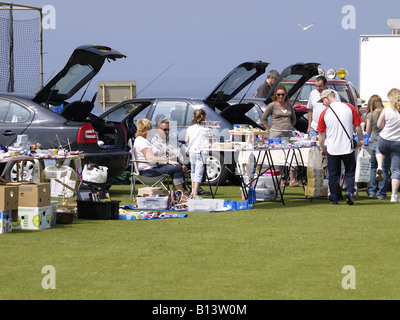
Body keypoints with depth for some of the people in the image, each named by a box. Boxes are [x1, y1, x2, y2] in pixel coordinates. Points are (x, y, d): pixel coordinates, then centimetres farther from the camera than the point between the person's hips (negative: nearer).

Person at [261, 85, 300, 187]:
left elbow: (293, 119, 29)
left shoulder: (289, 105, 14)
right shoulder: (272, 105, 2)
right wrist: (270, 130, 1)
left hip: (289, 133, 4)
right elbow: (263, 119, 7)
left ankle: (293, 180, -6)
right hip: (276, 134, -4)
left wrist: (289, 127, 14)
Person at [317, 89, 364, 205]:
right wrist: (360, 140, 16)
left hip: (332, 149, -1)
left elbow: (321, 134, 2)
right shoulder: (349, 108, -3)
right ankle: (349, 190, -10)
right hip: (348, 147, 1)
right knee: (350, 172, 13)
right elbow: (358, 126, 2)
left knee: (334, 174, 10)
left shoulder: (324, 113, -5)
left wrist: (322, 148, 14)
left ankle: (335, 199, 12)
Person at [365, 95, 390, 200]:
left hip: (374, 143, 1)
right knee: (384, 168, 5)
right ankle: (381, 193, 5)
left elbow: (368, 132, 4)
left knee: (373, 167, 17)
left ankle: (371, 191, 15)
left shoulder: (370, 115, -4)